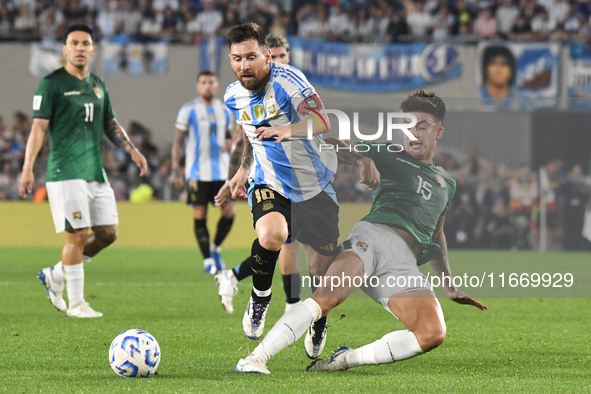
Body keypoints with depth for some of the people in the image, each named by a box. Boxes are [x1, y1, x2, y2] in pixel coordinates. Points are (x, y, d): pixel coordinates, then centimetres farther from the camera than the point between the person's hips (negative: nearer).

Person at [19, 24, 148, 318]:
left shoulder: (97, 85, 16)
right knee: (77, 235, -9)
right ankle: (76, 303, 2)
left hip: (95, 171, 7)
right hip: (66, 172, -7)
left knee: (107, 232, 5)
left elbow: (110, 125, 25)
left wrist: (132, 150, 13)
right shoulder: (52, 84, -5)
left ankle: (55, 275, 21)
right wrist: (28, 168, -17)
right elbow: (39, 127, -10)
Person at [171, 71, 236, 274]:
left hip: (221, 171, 3)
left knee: (229, 211, -6)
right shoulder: (189, 110, -1)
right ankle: (208, 260, 4)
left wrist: (231, 143, -4)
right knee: (200, 215, -4)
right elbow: (178, 140, 0)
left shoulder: (225, 110, 11)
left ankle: (216, 248, 18)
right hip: (197, 172, -3)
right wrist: (175, 169, -7)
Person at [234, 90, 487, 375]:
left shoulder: (446, 183, 31)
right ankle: (256, 358, -34)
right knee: (328, 297, -32)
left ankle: (345, 360, -12)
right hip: (374, 234, -4)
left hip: (405, 263, 4)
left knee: (433, 334, -20)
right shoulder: (388, 155, 18)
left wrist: (450, 287, 39)